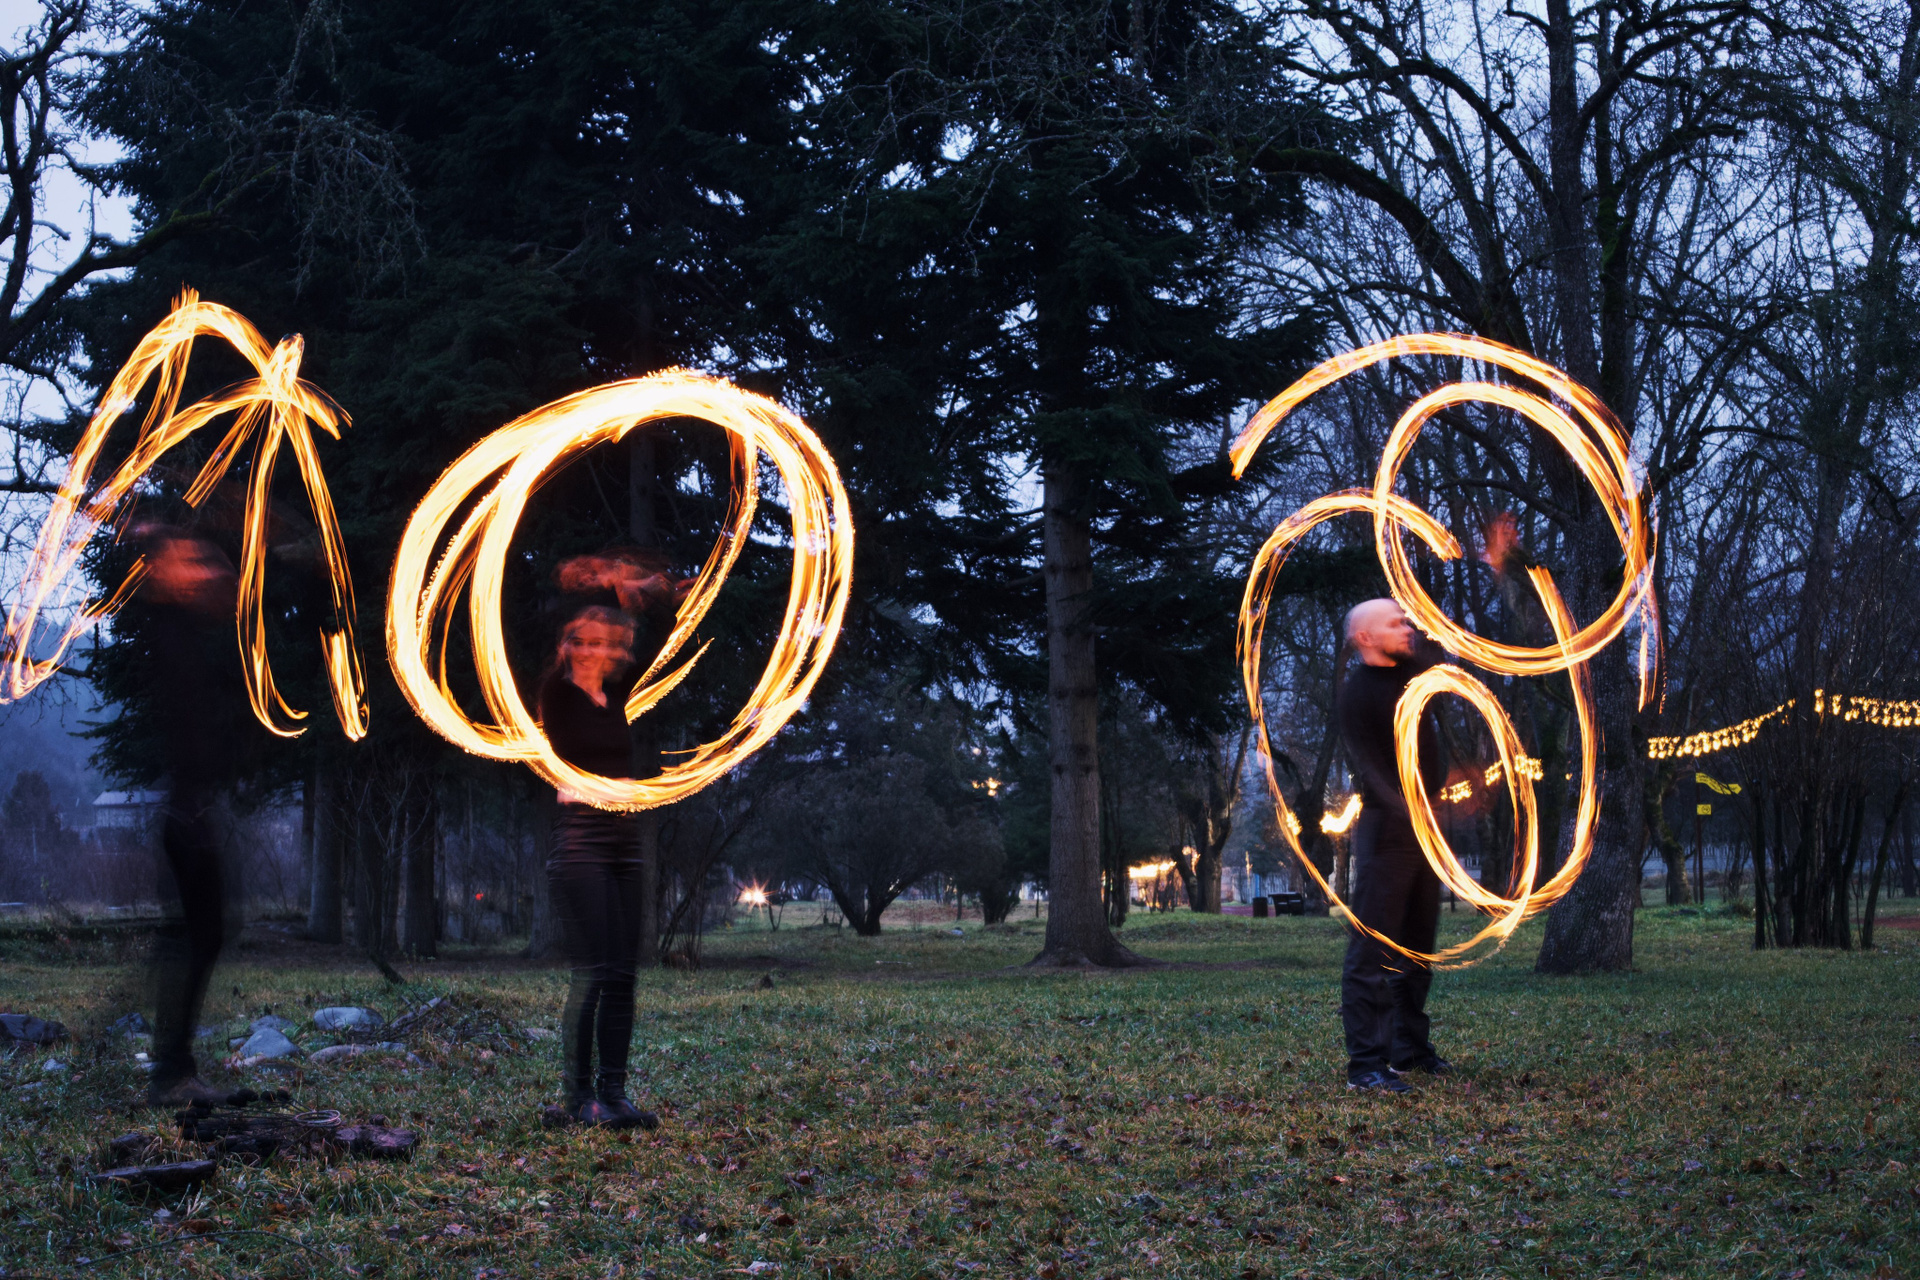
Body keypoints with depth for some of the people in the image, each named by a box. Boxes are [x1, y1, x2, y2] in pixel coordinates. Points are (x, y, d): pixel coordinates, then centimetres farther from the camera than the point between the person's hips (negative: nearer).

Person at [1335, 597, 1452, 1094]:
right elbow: (1371, 768, -20)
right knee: (1374, 948, -9)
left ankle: (1410, 1047, 25)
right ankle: (1366, 1063, -10)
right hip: (1387, 829, -9)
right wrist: (1407, 812, -31)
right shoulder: (1357, 695, -11)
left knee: (1418, 942, 15)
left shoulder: (1412, 670, 11)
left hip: (1426, 827, 9)